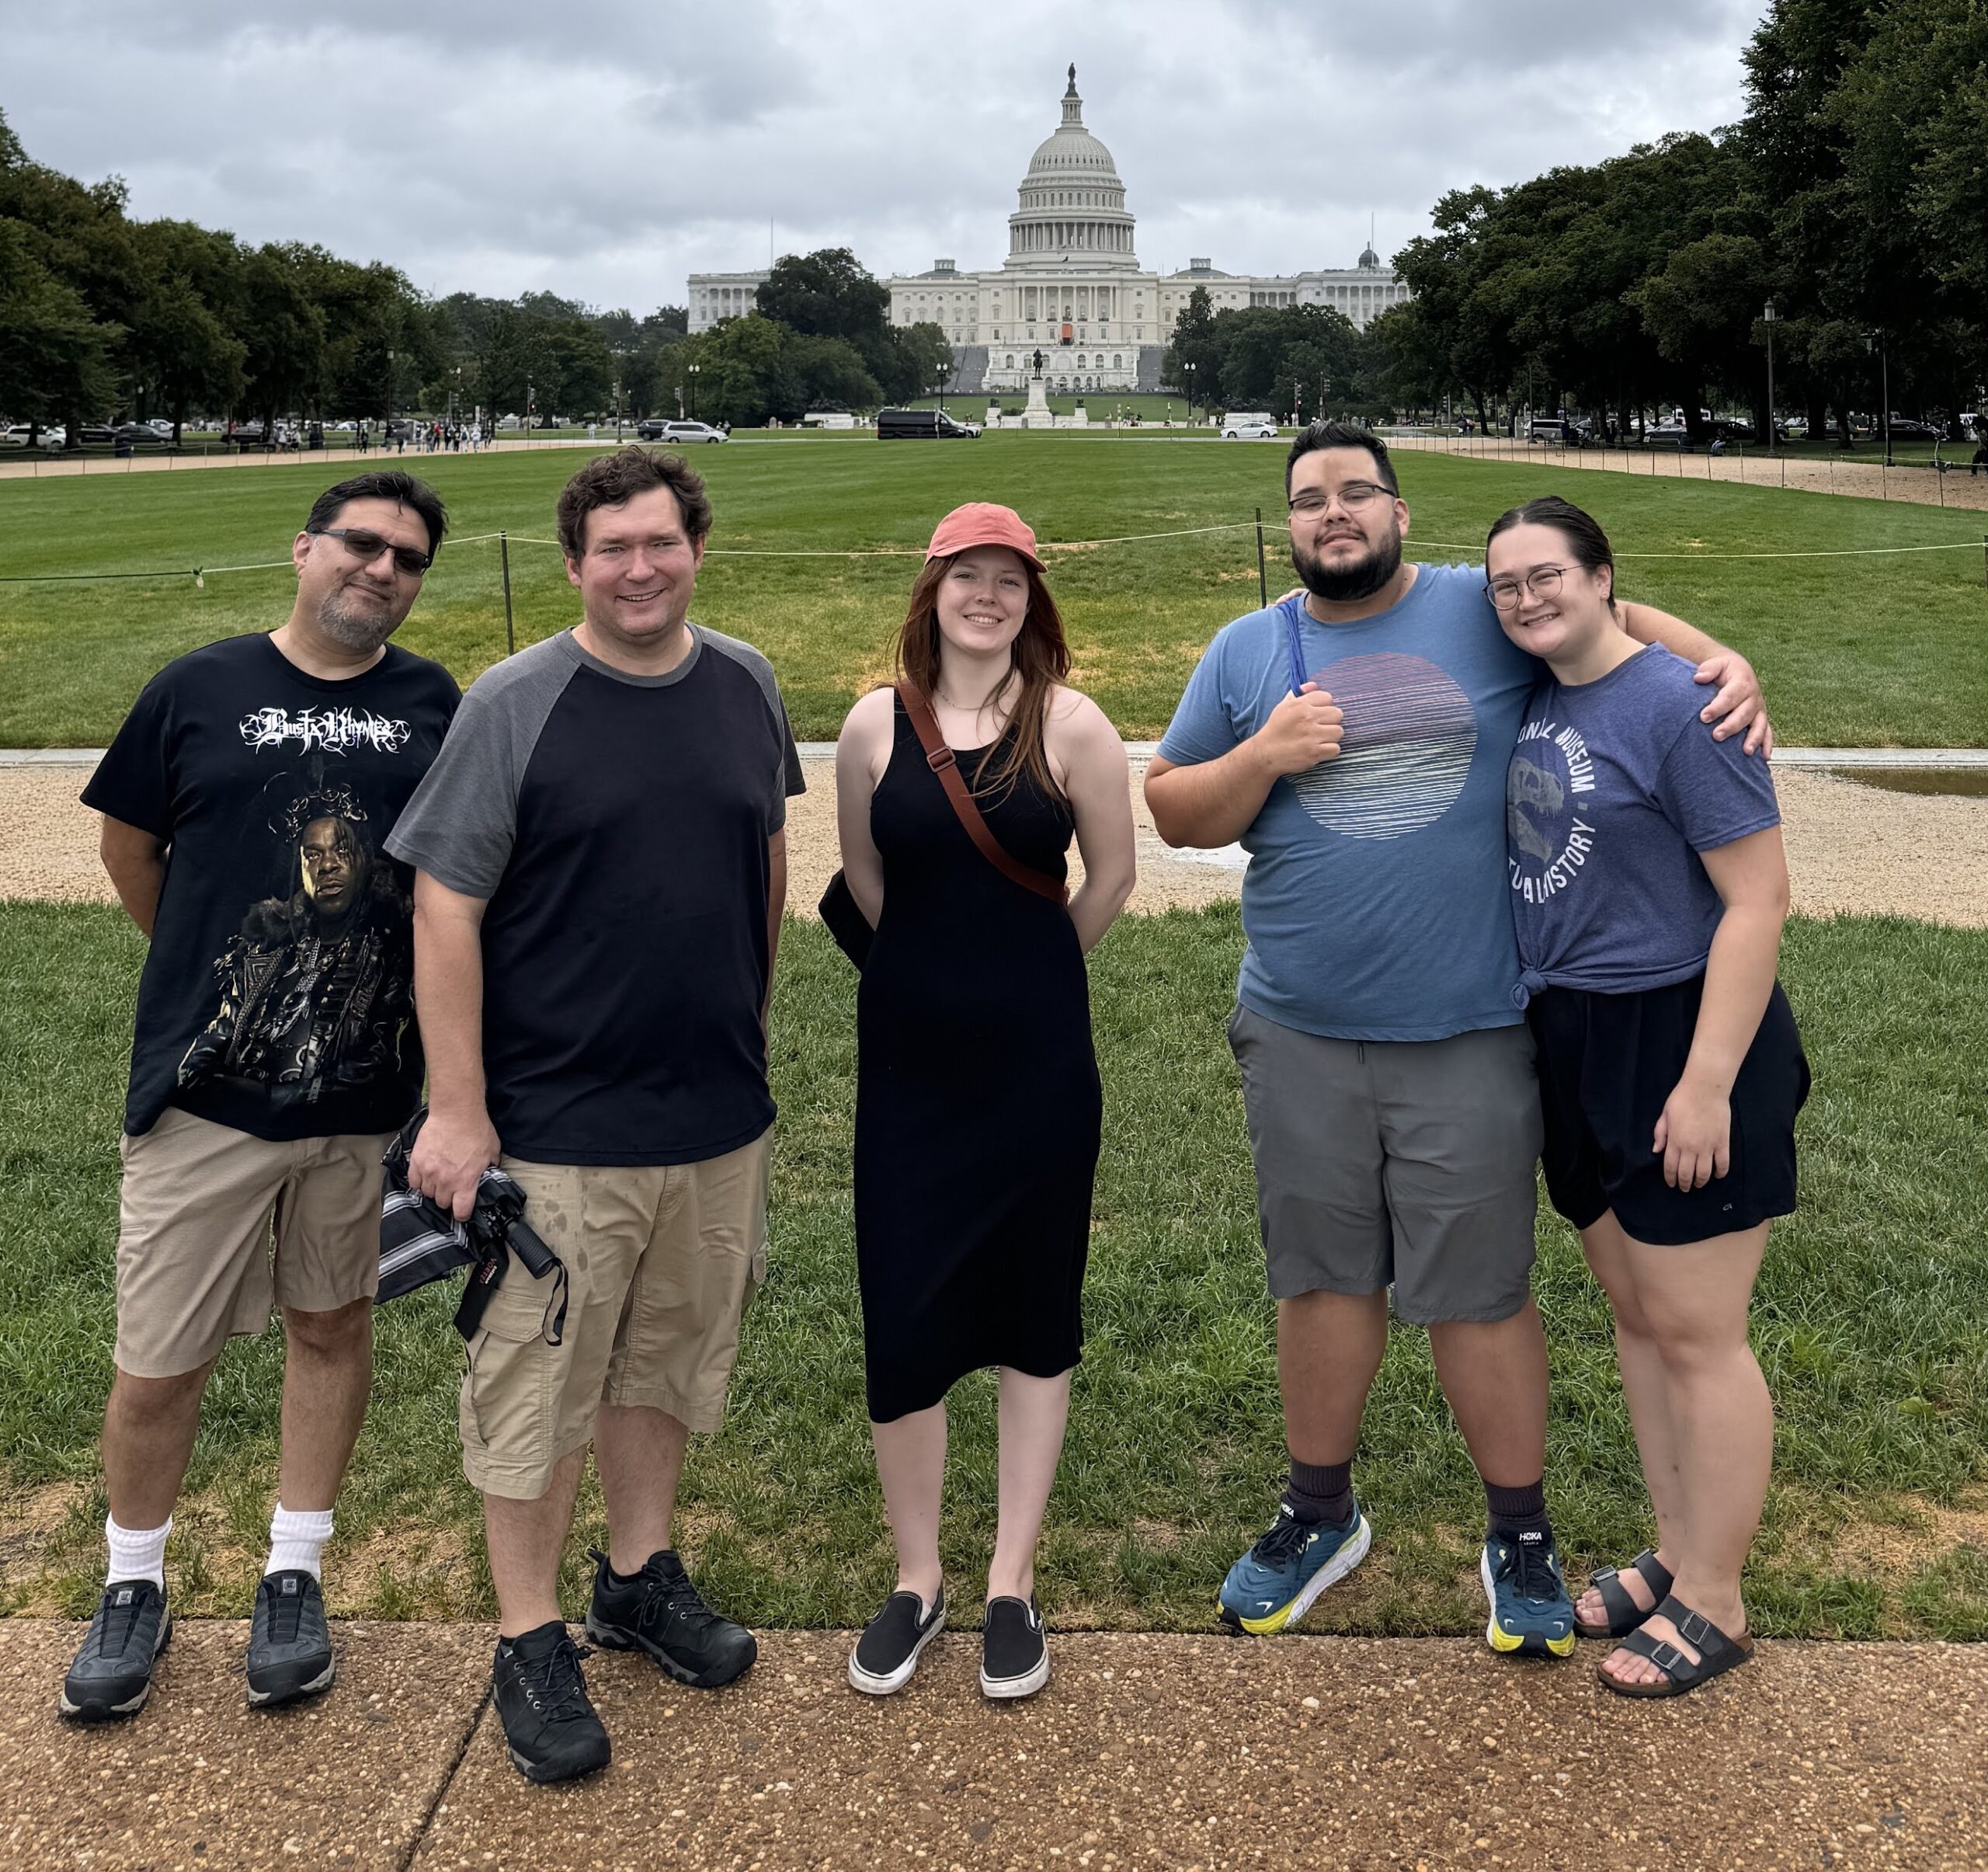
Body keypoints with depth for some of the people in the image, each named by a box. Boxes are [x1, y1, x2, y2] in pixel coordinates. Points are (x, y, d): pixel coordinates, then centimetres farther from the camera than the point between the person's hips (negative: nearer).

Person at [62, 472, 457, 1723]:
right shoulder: (199, 691, -2)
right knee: (159, 1363, 5)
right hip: (205, 1095, -1)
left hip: (369, 1091, 2)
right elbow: (130, 849, 9)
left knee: (332, 1325, 14)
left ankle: (296, 1575, 32)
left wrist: (455, 1070, 4)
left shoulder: (434, 707, 2)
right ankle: (135, 1588, 29)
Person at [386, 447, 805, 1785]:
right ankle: (531, 1641, 23)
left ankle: (642, 1576, 38)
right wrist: (457, 1112, -13)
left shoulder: (746, 685, 3)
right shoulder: (515, 705, -11)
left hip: (719, 1118, 4)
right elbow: (445, 910, -11)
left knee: (668, 1359, 18)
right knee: (540, 1384, 7)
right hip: (557, 1129, -4)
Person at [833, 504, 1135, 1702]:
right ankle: (919, 1578, 22)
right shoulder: (878, 724, 0)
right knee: (901, 1319, 1)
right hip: (908, 1061, 1)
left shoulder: (1070, 725, -6)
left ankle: (1013, 1584, 24)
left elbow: (1113, 876, 3)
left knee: (1035, 1316, 9)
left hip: (1039, 1061, -1)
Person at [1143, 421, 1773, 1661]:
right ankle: (1322, 1514, 33)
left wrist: (1723, 661, -7)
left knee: (1481, 1289, 7)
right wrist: (1264, 755, -11)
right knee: (1324, 1278, 14)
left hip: (1468, 1035, -2)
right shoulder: (1247, 653, 6)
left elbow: (1612, 615, 13)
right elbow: (1174, 813, 7)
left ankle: (1521, 1535, 25)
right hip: (1302, 1035, 2)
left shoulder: (1488, 613, 1)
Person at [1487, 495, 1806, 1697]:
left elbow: (1758, 899, -18)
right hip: (1577, 1042, 8)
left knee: (1695, 1333, 2)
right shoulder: (1536, 701, 7)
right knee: (1634, 1311, 17)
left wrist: (1706, 1084, -21)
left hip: (1685, 1047, -8)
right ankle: (1677, 1555, 32)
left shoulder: (1677, 703, -15)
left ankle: (1713, 1603, 18)